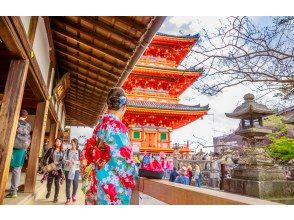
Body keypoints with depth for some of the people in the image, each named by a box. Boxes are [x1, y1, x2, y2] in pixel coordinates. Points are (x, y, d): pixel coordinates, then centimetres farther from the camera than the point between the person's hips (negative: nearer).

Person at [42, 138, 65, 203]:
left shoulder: (62, 152, 4)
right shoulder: (51, 150, 1)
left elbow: (62, 161, -3)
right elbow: (45, 158, 0)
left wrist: (57, 163, -22)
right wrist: (46, 165, -13)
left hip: (58, 170, 0)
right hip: (50, 169, 0)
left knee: (57, 184, 1)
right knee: (49, 183, 6)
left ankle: (56, 197, 16)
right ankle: (48, 192, 39)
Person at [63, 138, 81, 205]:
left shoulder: (79, 151, 4)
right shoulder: (68, 151, 9)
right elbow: (64, 159, 3)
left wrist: (75, 162, -17)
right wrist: (67, 161, -17)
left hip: (76, 169, -1)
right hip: (68, 169, 2)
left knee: (75, 183, -12)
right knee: (68, 184, 4)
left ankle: (74, 195, 18)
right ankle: (68, 199, 20)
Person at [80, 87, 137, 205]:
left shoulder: (100, 125, 6)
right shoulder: (116, 126, -18)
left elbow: (87, 154, 11)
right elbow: (122, 159, -19)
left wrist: (89, 181, 19)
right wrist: (132, 177, -1)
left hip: (98, 182, 8)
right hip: (113, 186, -8)